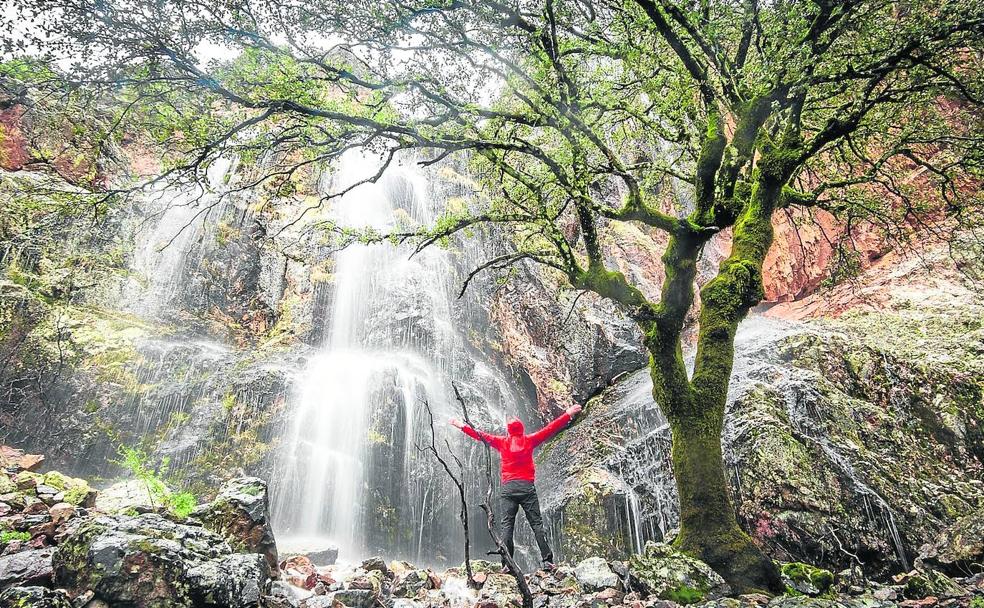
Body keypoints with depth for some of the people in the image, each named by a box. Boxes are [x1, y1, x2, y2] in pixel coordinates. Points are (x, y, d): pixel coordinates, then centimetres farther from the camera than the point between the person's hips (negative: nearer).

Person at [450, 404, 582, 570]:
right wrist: (568, 414, 12)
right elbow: (550, 429, 8)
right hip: (527, 487, 0)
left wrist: (463, 426, 24)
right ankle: (547, 560, -7)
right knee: (537, 523, 0)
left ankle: (507, 564, -7)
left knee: (507, 525, -1)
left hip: (507, 488, 0)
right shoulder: (529, 440, 7)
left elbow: (481, 435, 13)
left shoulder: (502, 441, 8)